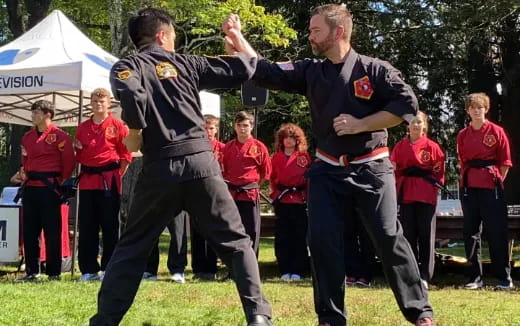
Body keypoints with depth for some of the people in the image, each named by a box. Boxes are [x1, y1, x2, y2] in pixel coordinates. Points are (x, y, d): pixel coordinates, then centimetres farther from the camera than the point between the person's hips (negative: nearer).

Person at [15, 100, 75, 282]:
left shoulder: (59, 136, -6)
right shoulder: (27, 137, 14)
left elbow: (69, 161, -6)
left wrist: (61, 183, -3)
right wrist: (26, 177, 13)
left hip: (50, 187, -7)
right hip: (30, 187, 7)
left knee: (52, 230, -3)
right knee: (29, 230, 6)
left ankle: (53, 272, 3)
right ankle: (31, 272, 13)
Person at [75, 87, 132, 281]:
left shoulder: (118, 126, 0)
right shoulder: (83, 128, 13)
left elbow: (126, 154, 0)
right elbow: (78, 155, 18)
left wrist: (118, 175, -4)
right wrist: (82, 173, 3)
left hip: (109, 181, -4)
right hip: (87, 181, 4)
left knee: (109, 225, 0)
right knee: (86, 226, 4)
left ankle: (108, 268, 7)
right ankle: (88, 269, 10)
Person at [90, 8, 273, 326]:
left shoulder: (126, 66, 6)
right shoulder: (185, 62, 12)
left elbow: (132, 95, -18)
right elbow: (245, 68, 13)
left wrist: (135, 133, -1)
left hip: (160, 169, 0)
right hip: (202, 162, 1)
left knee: (131, 248, 13)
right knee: (235, 242, 10)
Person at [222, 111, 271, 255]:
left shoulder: (259, 147, -3)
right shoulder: (228, 147, 6)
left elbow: (266, 173, 4)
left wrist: (254, 183, 4)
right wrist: (229, 183, 7)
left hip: (251, 194, -3)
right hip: (231, 194, 3)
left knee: (252, 232, 1)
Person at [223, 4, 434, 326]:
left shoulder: (374, 69, -8)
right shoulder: (310, 71, 4)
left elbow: (407, 104, -11)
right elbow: (265, 72, 2)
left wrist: (361, 125, -18)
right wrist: (238, 38, -9)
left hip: (371, 168, -4)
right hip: (327, 170, 4)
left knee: (389, 237, -6)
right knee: (322, 240, 0)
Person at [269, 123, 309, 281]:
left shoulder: (304, 157, 3)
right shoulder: (276, 157, 9)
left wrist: (307, 197, -1)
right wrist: (276, 193, 6)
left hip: (300, 201, -1)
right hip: (281, 201, 2)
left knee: (299, 237, 0)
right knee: (282, 238, 2)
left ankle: (297, 271, 5)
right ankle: (284, 271, 7)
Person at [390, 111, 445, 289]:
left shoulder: (432, 146, 0)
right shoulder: (400, 146, 7)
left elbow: (439, 173, 4)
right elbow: (394, 169, 8)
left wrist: (434, 189, -3)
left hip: (426, 195, -2)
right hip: (406, 193, 2)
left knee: (426, 235, -1)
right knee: (408, 235, 4)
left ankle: (424, 276, 3)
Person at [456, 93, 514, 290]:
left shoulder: (496, 132, 0)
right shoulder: (462, 135, 10)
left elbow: (505, 162, 1)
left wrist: (497, 181, -2)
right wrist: (466, 180, 7)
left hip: (491, 186, -4)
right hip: (469, 187, 4)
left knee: (496, 232, -4)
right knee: (471, 232, 5)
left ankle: (504, 278, 3)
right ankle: (475, 277, 13)